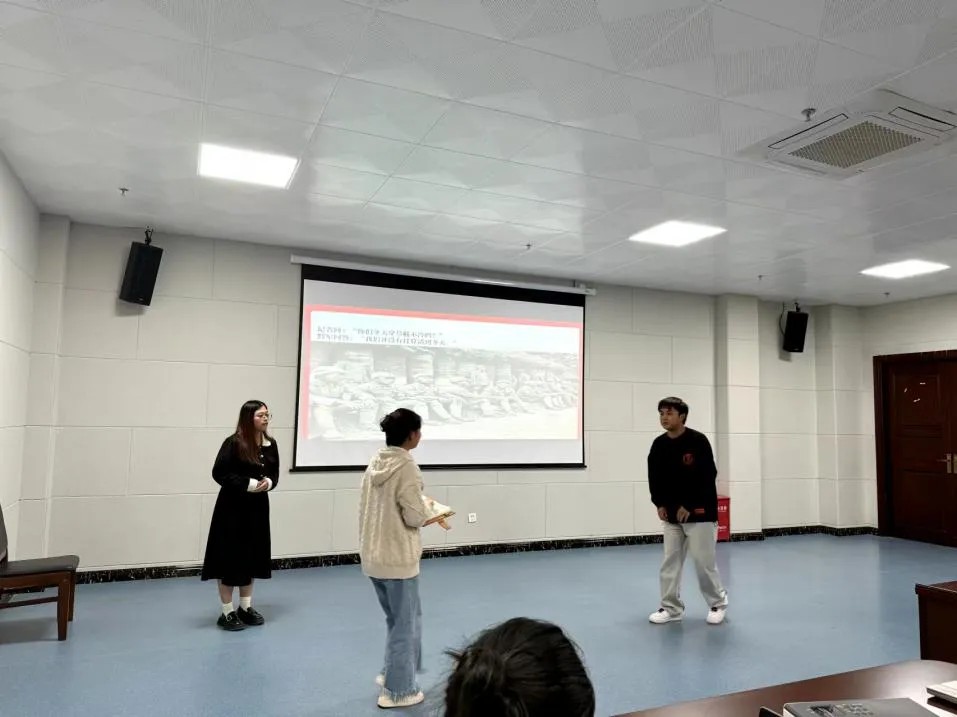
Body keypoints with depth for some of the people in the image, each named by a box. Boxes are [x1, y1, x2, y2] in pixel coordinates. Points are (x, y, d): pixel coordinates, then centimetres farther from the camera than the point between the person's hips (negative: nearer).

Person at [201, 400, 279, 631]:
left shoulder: (271, 444, 3)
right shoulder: (234, 443, -14)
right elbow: (219, 473, -16)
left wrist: (268, 483, -11)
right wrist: (248, 484, -21)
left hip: (258, 507, 6)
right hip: (233, 508, -6)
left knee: (252, 557, 13)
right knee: (230, 558, 1)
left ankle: (246, 608, 27)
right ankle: (227, 613, 14)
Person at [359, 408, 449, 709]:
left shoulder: (376, 462, 5)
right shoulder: (406, 466, -19)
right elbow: (414, 517, -19)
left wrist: (425, 514, 12)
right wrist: (426, 503, 2)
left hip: (373, 555, 8)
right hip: (397, 557, -8)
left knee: (398, 618, 25)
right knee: (405, 623, 10)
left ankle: (392, 674, 35)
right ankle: (398, 690, 21)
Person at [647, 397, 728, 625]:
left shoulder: (698, 441, -16)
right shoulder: (659, 444, 0)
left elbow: (707, 477, -18)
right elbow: (654, 478, 8)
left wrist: (690, 506, -17)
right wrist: (660, 504, -1)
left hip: (699, 511, -5)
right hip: (671, 512, 6)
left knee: (703, 560, 0)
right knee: (670, 560, 7)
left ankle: (718, 603, 23)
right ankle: (671, 607, 18)